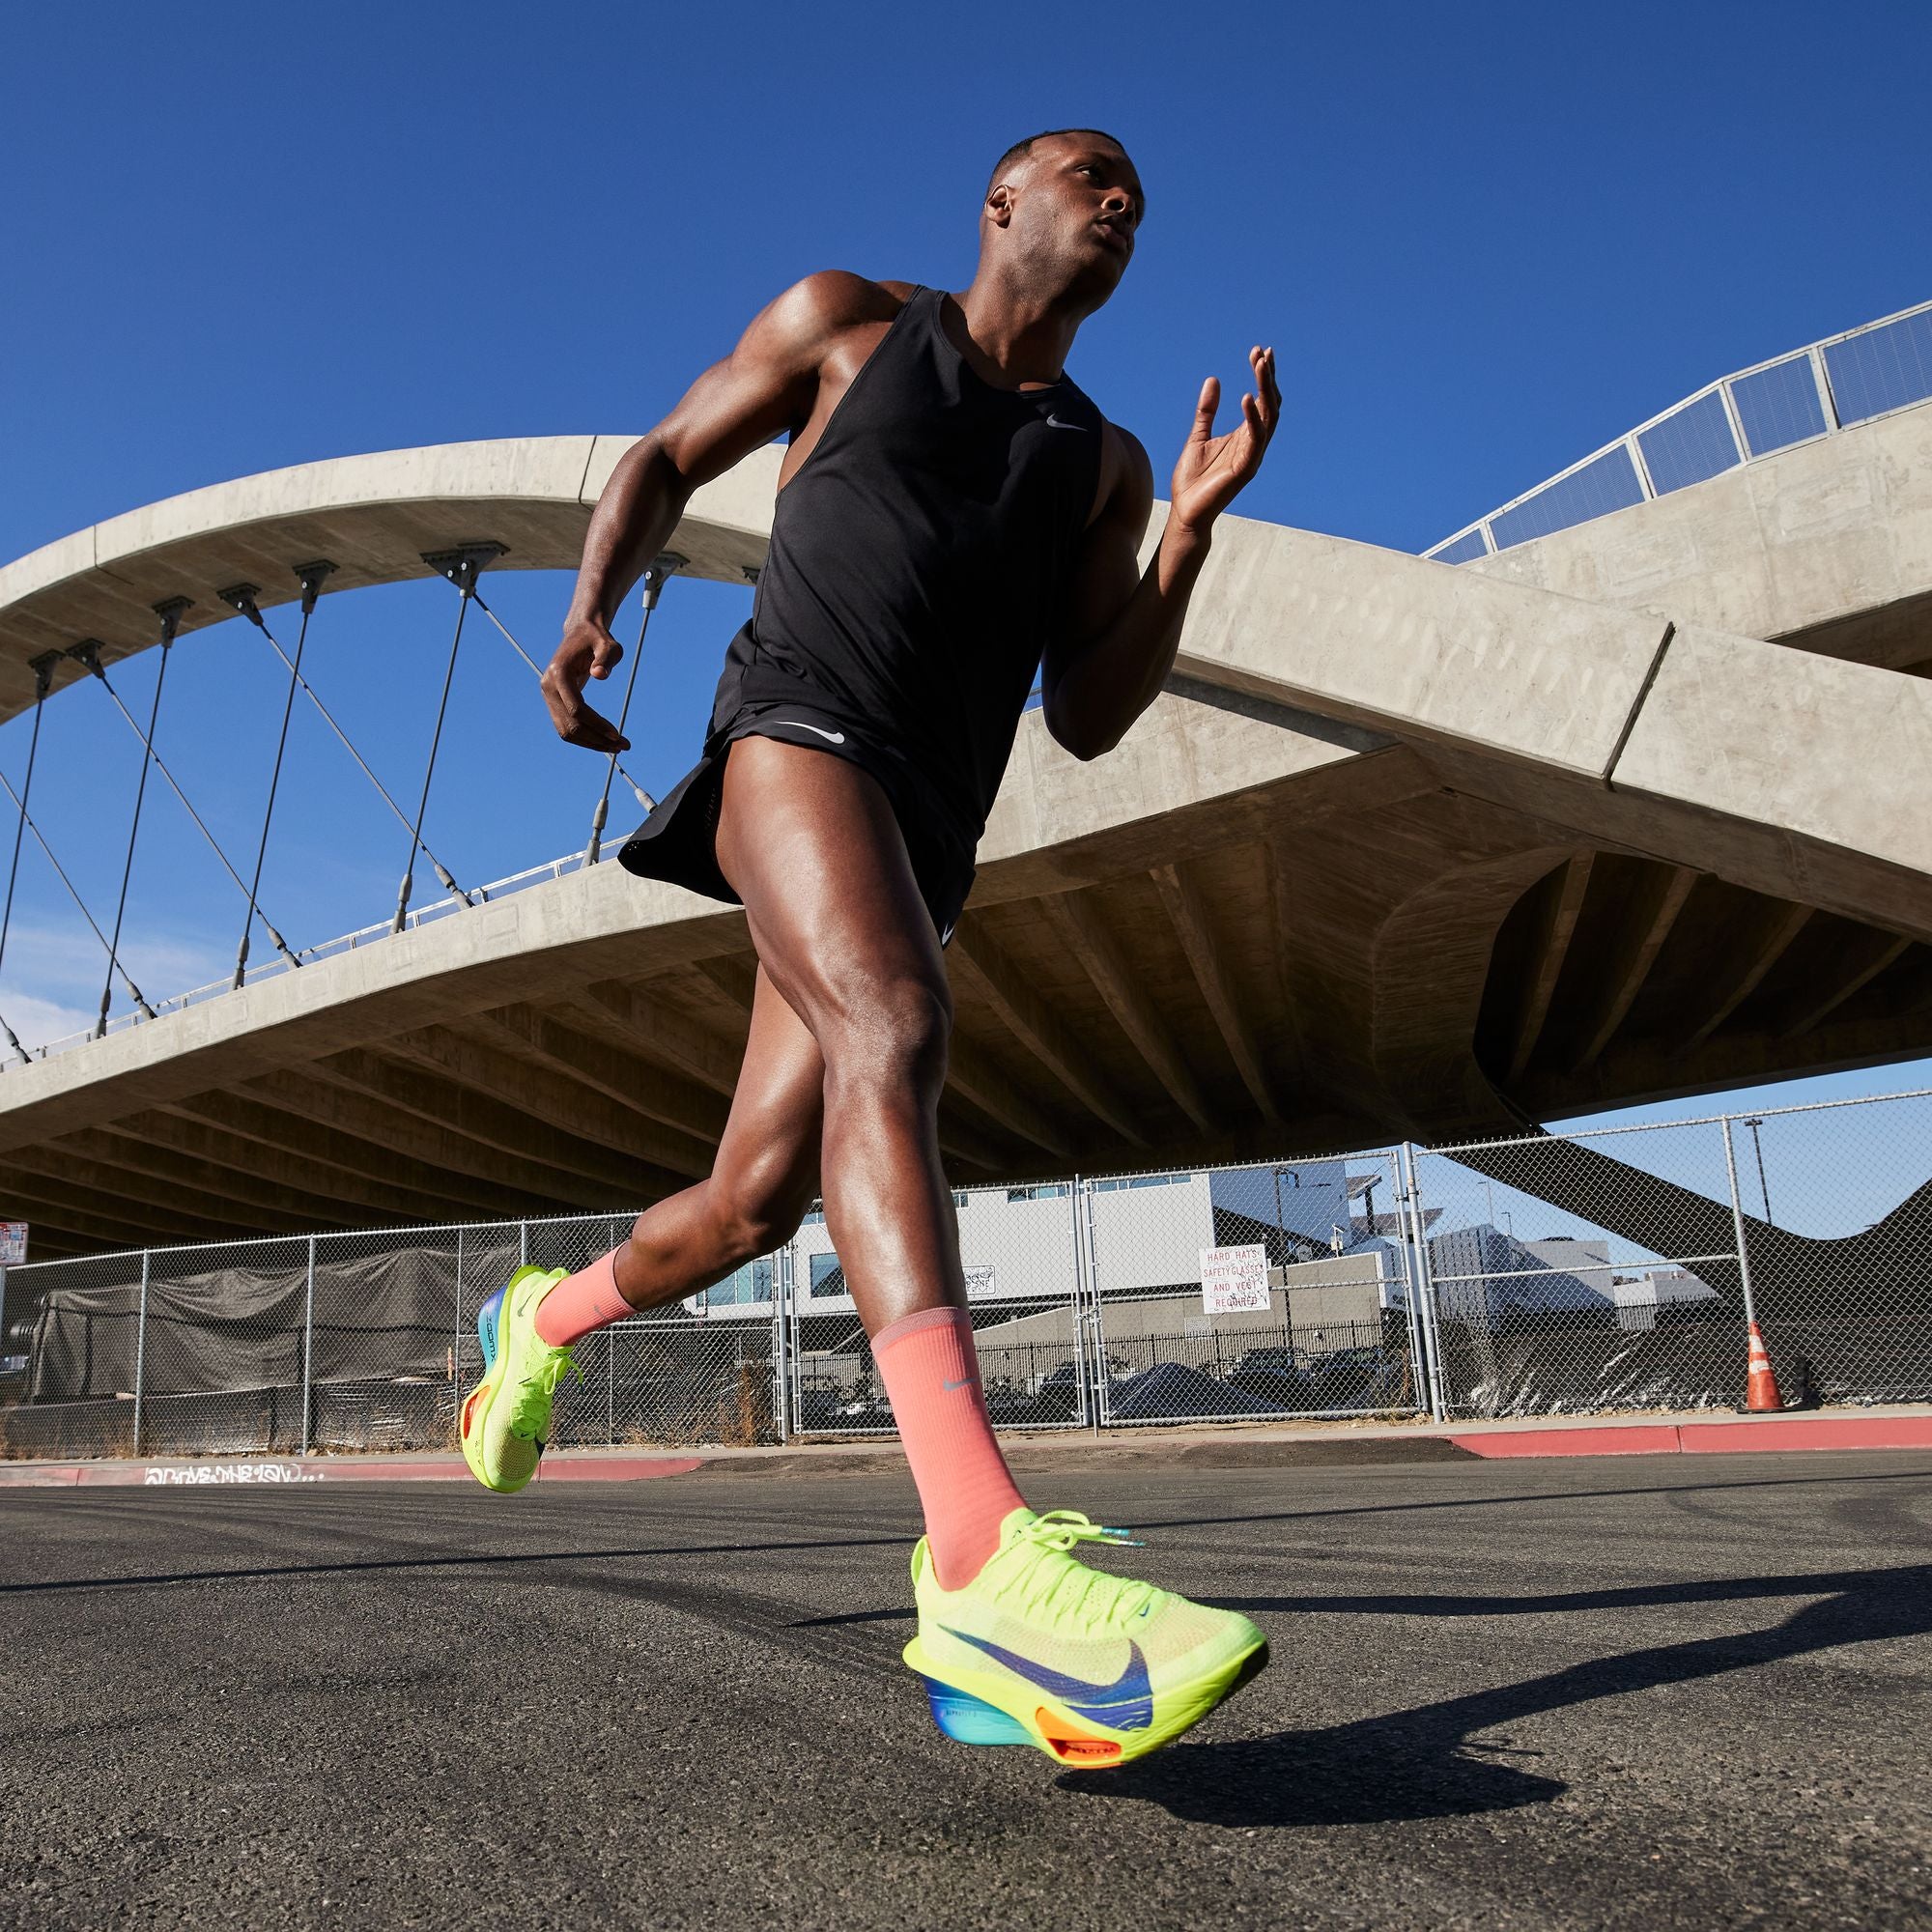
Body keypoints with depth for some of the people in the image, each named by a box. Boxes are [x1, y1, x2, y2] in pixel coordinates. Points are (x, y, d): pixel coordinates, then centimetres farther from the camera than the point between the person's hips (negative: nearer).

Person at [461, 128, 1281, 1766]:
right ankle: (983, 1558, -46)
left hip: (922, 840, 5)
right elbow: (663, 463, 19)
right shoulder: (847, 322, 15)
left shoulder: (1102, 461, 21)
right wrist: (590, 607, -1)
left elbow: (1090, 720, 12)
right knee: (892, 1033, -33)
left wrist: (1195, 526, 2)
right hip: (796, 729, -5)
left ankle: (544, 1318, 34)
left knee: (754, 1205, 2)